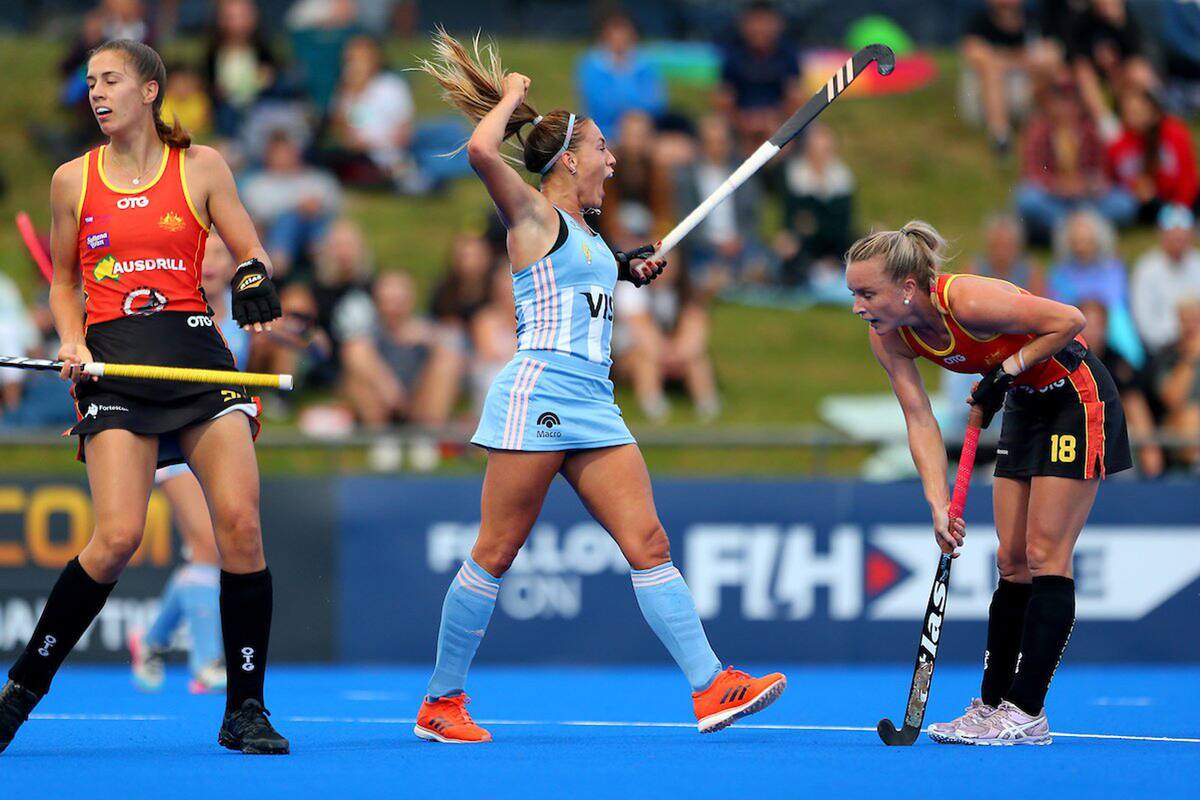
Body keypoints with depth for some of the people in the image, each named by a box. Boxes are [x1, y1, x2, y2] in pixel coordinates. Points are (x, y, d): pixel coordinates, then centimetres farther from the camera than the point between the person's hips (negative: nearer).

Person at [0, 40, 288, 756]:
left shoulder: (201, 167, 7)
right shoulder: (73, 180, 11)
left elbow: (252, 257, 7)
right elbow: (65, 281, 20)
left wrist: (255, 282, -16)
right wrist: (73, 343, 3)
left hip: (195, 346, 0)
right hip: (114, 366, 0)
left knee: (241, 521, -14)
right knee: (118, 536, -17)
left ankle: (245, 710, -2)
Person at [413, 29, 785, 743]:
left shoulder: (585, 231, 21)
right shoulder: (534, 215, -3)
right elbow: (482, 152, -23)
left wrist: (630, 269, 25)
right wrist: (511, 96, -6)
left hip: (594, 408, 8)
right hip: (537, 396, -8)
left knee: (649, 543, -2)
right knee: (496, 552, -4)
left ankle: (710, 687, -9)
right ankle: (441, 703, 5)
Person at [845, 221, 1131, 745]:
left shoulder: (968, 300, -33)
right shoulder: (888, 337, -11)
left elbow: (1069, 321, -23)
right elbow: (920, 421, -11)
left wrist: (1007, 370, -24)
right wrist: (938, 505, -21)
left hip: (1077, 397, -8)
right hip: (1025, 405, 8)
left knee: (1045, 555, -10)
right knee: (1012, 562, 7)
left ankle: (1025, 712, -12)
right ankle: (993, 705, 9)